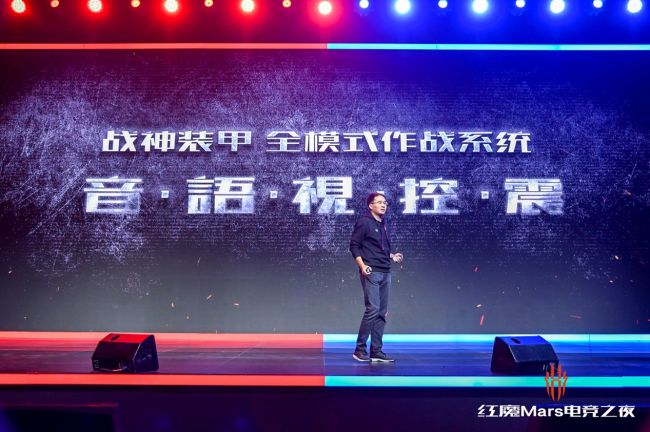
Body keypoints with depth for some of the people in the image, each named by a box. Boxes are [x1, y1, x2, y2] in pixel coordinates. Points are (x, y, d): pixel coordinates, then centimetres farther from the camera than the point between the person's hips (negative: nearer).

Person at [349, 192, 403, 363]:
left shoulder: (384, 224, 18)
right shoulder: (364, 222, -4)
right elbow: (354, 246, -7)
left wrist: (392, 256, 8)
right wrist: (362, 265, -16)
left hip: (385, 273, 8)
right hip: (371, 272, -8)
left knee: (382, 313, 6)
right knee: (373, 309, -13)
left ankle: (376, 351, 13)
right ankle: (360, 349, -2)